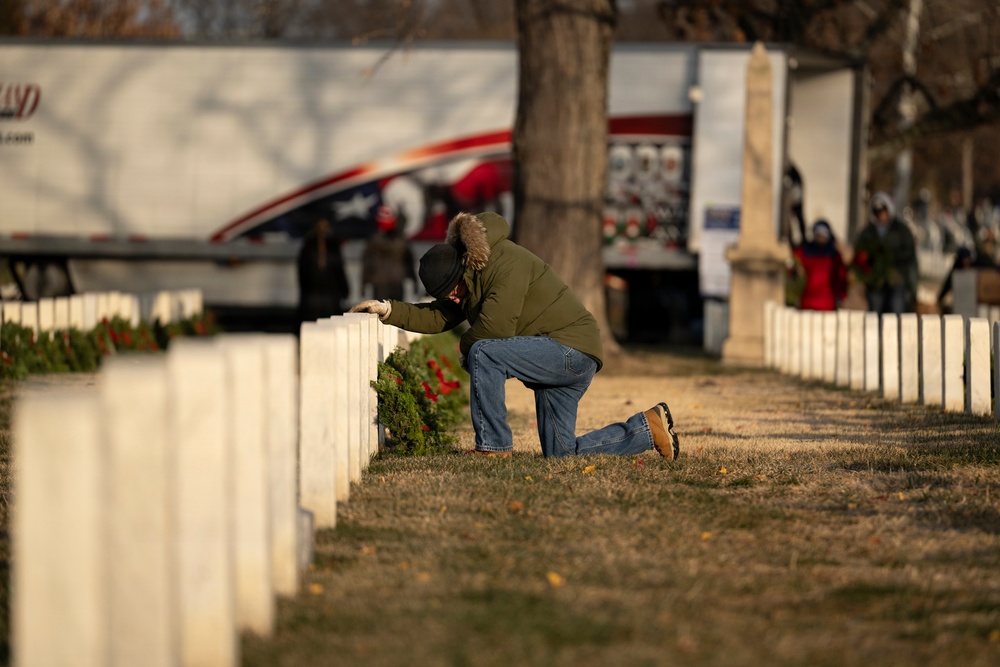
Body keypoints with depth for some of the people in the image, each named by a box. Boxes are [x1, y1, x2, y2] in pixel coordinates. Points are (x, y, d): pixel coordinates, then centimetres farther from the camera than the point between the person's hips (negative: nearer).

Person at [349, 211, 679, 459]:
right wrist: (388, 310, 3)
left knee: (483, 354, -26)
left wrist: (465, 348, -7)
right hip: (556, 357, 11)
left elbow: (494, 328, -27)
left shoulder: (507, 266, -21)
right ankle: (648, 427, 17)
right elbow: (438, 317, 12)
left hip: (572, 351, -11)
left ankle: (494, 446, -19)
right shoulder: (475, 273, 9)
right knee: (561, 453, 9)